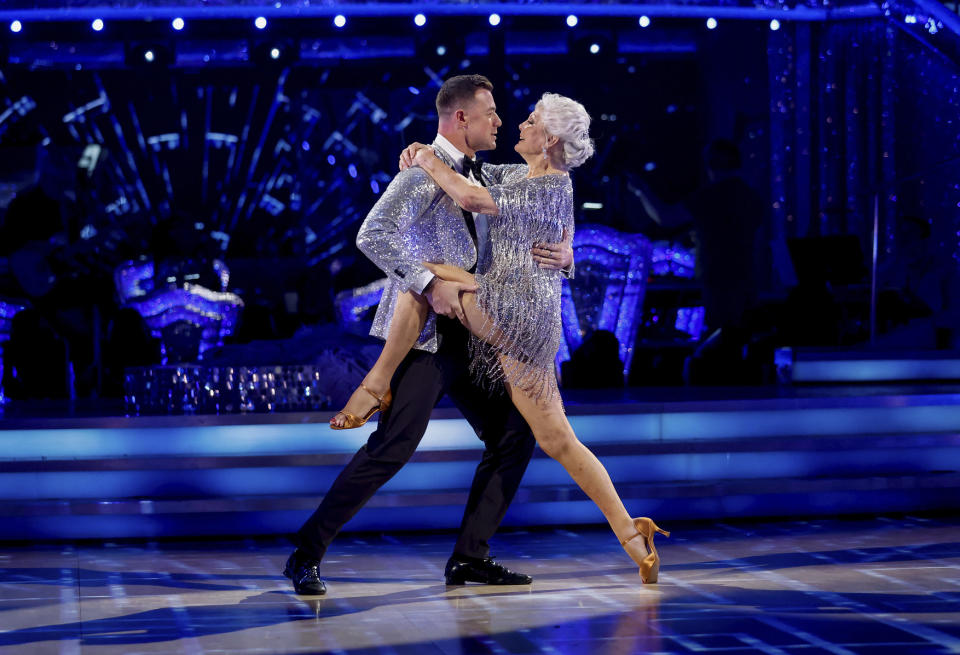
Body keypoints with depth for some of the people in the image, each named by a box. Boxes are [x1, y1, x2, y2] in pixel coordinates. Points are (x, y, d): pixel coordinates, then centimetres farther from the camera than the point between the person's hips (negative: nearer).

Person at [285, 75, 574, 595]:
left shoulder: (487, 178, 14)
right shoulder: (426, 169, -11)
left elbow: (527, 233, 19)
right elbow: (373, 235, -24)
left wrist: (561, 254, -4)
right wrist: (429, 283, -28)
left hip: (468, 336, 9)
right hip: (424, 336, -9)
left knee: (514, 435, 5)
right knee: (392, 449, -16)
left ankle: (469, 556, 11)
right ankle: (306, 555, -7)